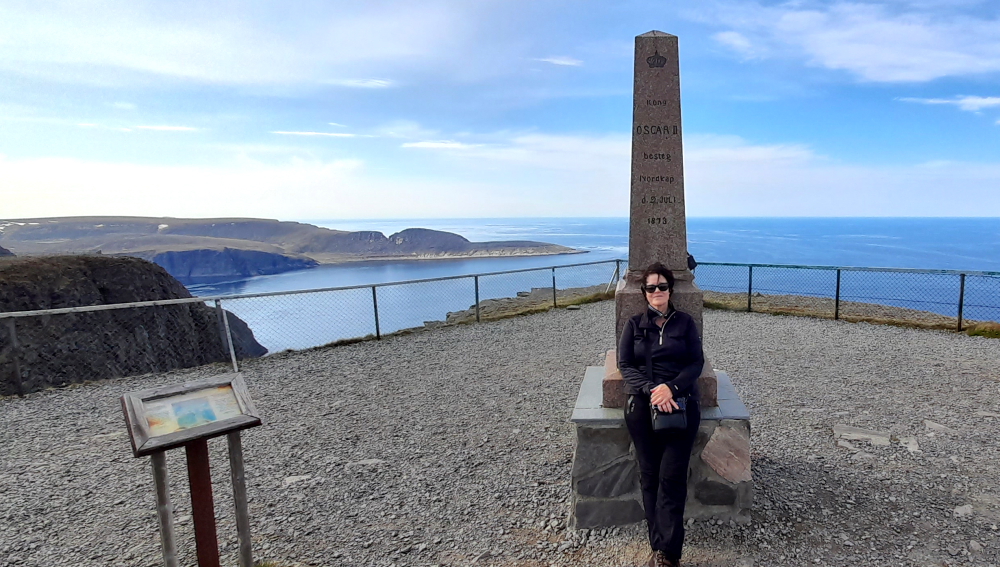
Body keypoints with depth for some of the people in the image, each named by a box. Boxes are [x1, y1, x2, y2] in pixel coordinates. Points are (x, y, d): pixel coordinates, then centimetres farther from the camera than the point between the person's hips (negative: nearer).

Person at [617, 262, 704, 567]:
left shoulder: (685, 322, 10)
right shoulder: (634, 324, 10)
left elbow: (697, 362, 3)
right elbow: (625, 365, 2)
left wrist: (671, 387, -14)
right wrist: (652, 390, -14)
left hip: (681, 402, -1)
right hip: (641, 404, 1)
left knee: (672, 476, -8)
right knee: (650, 475, 0)